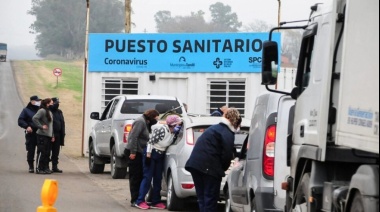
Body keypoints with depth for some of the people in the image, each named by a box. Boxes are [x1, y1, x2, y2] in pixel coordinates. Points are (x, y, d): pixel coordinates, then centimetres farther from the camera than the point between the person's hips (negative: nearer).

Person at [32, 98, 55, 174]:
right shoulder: (42, 111, -10)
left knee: (47, 153, 9)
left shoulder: (50, 112, 18)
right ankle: (39, 168, -3)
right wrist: (41, 126, -20)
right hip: (42, 135, -9)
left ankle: (46, 168, 14)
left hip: (49, 136, 9)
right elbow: (35, 118, -22)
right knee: (41, 152, -7)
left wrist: (52, 135, 17)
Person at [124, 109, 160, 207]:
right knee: (135, 177, -7)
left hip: (139, 153, 10)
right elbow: (133, 137, -20)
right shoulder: (140, 121, -13)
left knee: (139, 177, 11)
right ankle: (135, 200, -5)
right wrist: (133, 152, -22)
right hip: (134, 153, -10)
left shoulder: (146, 123, 17)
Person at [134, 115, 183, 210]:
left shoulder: (173, 132, -2)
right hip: (151, 153, -8)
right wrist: (148, 155, -20)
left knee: (158, 178, 8)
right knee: (147, 177, -8)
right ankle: (140, 201, -6)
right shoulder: (162, 129, -23)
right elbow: (151, 141, -21)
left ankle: (156, 202, 13)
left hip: (160, 155, 8)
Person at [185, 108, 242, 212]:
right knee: (210, 199, -3)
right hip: (209, 167, -8)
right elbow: (226, 155, -12)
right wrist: (223, 168, 4)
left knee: (202, 198, 12)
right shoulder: (228, 133, -6)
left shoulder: (215, 128, 23)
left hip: (195, 163, 8)